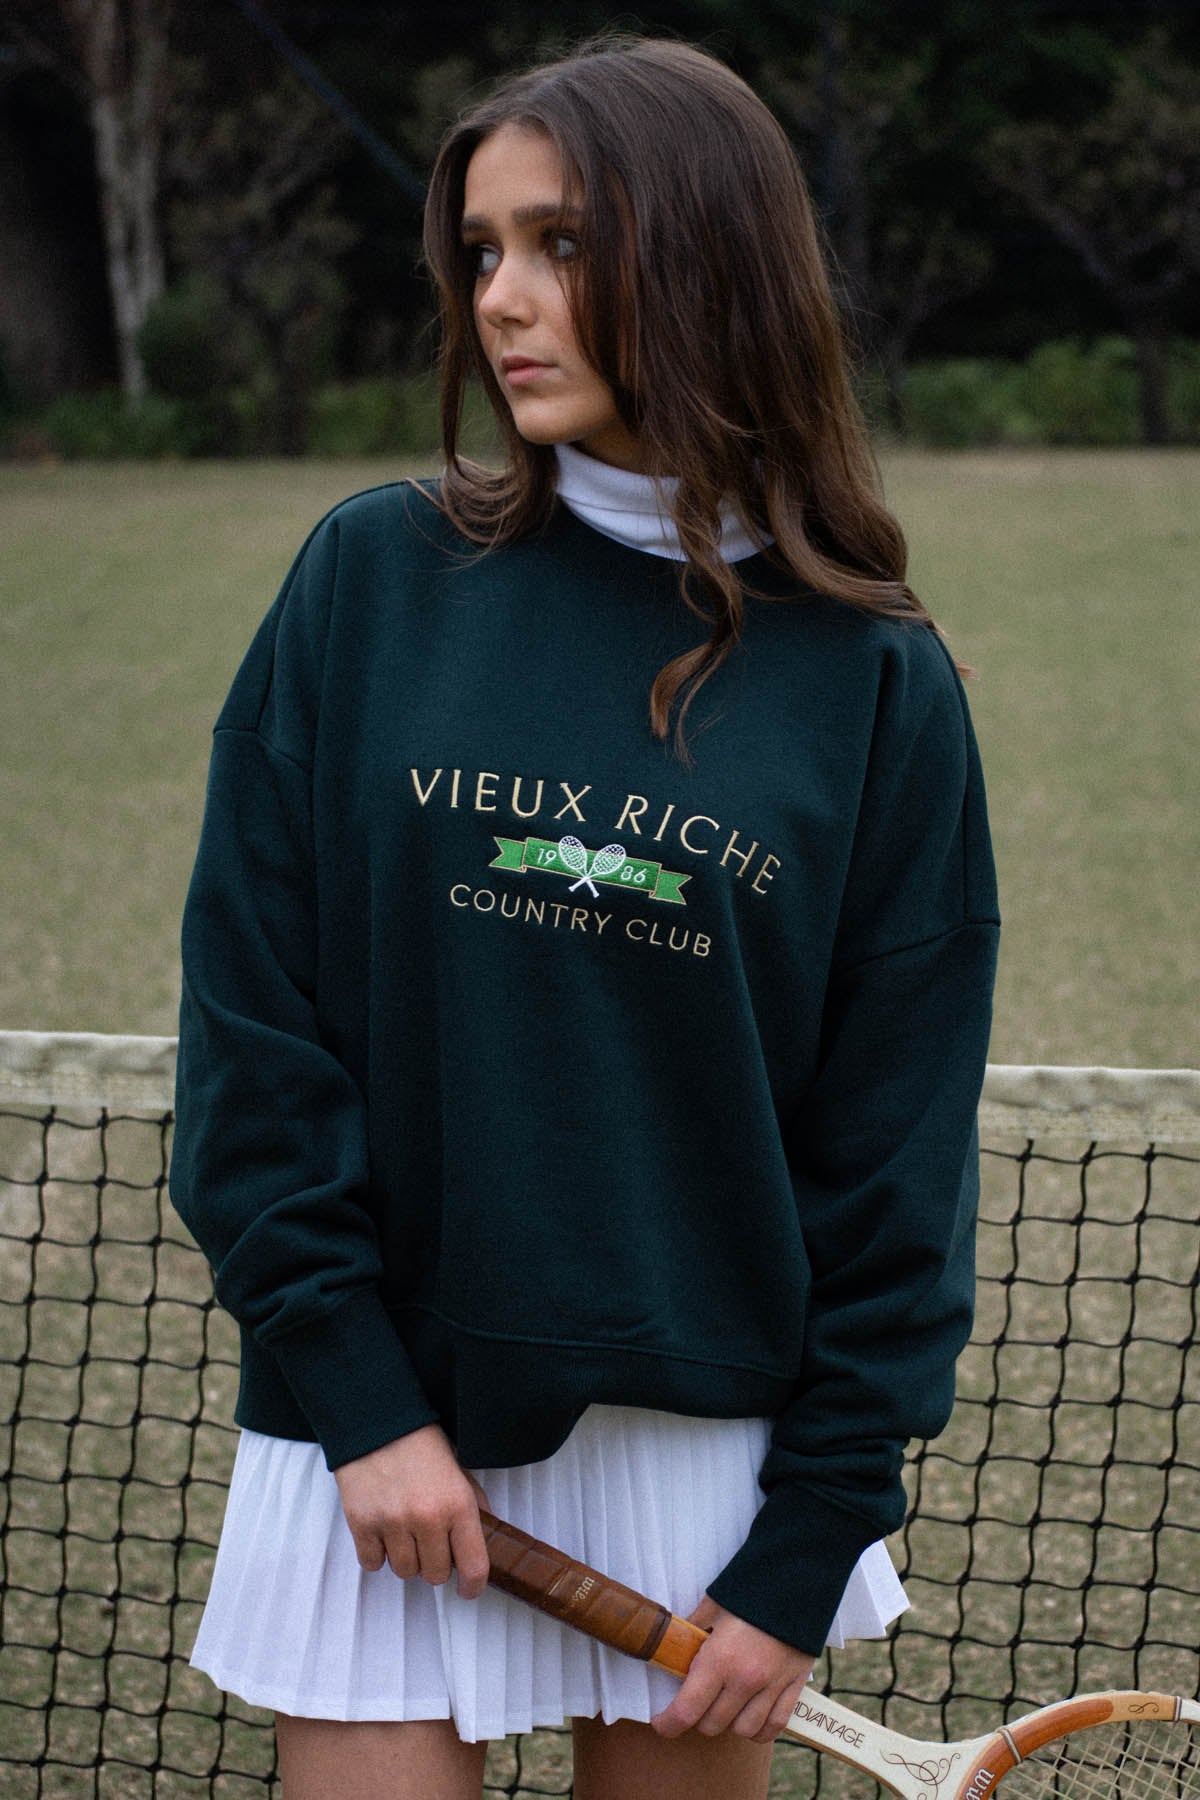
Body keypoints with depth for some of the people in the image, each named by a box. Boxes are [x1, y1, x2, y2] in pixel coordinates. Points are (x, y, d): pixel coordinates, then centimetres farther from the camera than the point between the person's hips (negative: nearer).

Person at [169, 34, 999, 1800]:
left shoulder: (875, 681, -2)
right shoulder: (374, 580, -2)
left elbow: (897, 1141, -1)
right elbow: (251, 1010, -3)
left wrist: (809, 1544, -4)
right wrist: (355, 1388, -10)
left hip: (710, 1442, 0)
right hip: (384, 1433, 0)